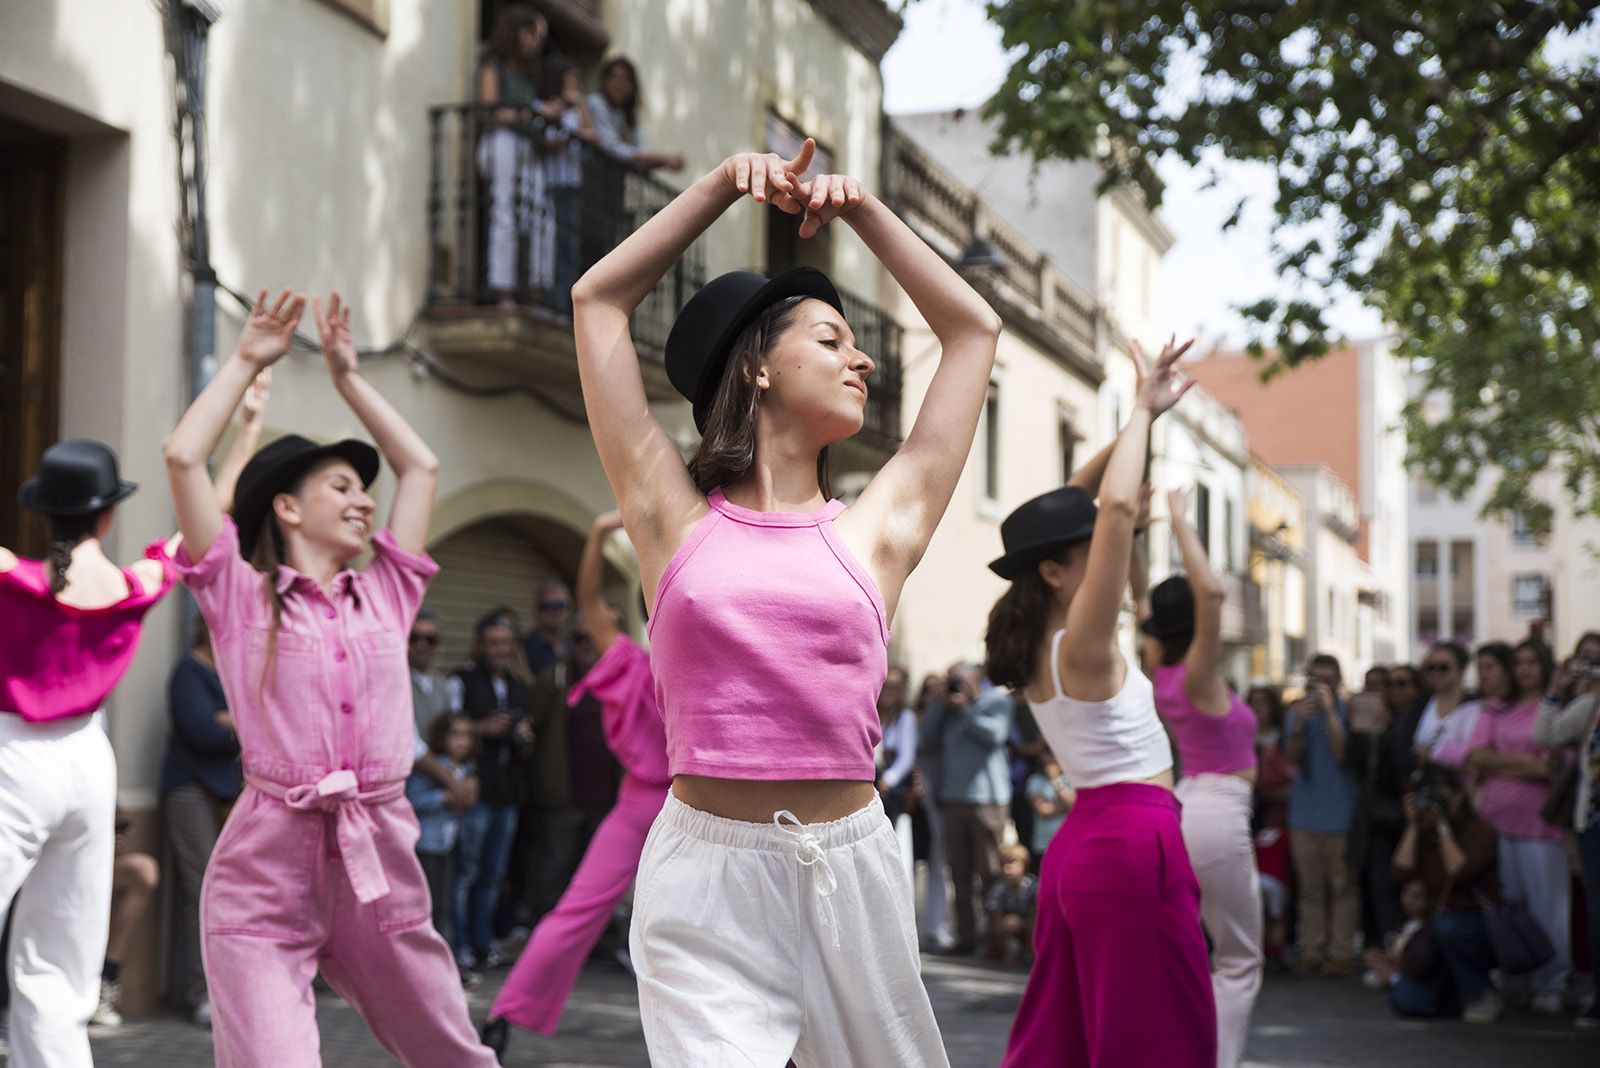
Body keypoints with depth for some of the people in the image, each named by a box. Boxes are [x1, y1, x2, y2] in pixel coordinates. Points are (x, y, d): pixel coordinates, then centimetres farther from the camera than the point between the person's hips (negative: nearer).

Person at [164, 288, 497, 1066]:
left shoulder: (384, 596, 14)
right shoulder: (240, 598, 4)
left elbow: (421, 467, 23)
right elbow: (182, 457, -4)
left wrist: (346, 374, 26)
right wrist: (248, 362, 7)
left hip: (379, 863, 4)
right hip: (266, 867, -4)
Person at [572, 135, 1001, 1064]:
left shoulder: (876, 531, 7)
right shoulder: (677, 520, 4)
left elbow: (974, 327, 16)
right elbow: (598, 300, 9)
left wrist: (862, 210, 17)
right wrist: (723, 185, 10)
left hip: (850, 869, 3)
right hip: (706, 879, -2)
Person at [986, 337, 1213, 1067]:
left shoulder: (1040, 645, 6)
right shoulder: (1082, 647, -16)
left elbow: (1071, 514, 17)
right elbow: (1118, 507, -28)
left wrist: (1134, 426, 13)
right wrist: (1143, 412, -16)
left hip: (1084, 844, 9)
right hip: (1132, 847, -9)